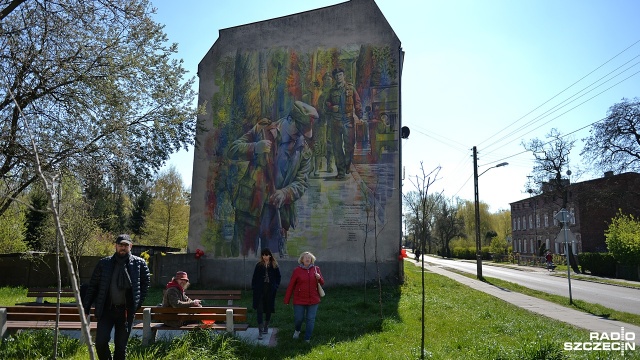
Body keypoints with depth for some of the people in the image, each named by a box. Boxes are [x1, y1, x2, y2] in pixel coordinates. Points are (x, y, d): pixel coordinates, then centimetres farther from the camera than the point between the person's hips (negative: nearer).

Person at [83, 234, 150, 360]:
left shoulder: (139, 263, 0)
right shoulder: (104, 263, 0)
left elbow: (146, 282, 11)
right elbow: (92, 286, 4)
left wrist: (139, 301, 3)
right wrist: (86, 308, 2)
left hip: (126, 311, 0)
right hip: (107, 309, 0)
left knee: (121, 345, 7)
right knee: (101, 341, -8)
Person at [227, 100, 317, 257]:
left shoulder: (304, 151, 4)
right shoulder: (262, 130, -1)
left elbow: (302, 183, 1)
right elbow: (232, 150, 0)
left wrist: (285, 193, -20)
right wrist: (254, 148, -21)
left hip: (277, 210, 2)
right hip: (250, 205, -1)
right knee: (245, 252, 7)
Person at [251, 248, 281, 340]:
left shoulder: (274, 265, 2)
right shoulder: (259, 265, 2)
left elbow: (278, 277, 7)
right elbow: (254, 277, 4)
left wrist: (275, 286, -3)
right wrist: (254, 287, -4)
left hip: (270, 290, 1)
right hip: (260, 291, -1)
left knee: (268, 309, 13)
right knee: (259, 310, -7)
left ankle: (266, 327, 33)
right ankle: (260, 331, -7)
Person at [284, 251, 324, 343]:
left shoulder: (316, 269, 3)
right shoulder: (297, 270, -4)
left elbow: (322, 283, 10)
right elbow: (291, 286, -2)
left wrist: (319, 278, -13)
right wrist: (287, 300, -1)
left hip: (313, 300, 2)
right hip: (299, 300, -2)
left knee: (311, 319, 4)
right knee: (298, 318, 4)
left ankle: (307, 339, 18)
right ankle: (297, 330, 37)